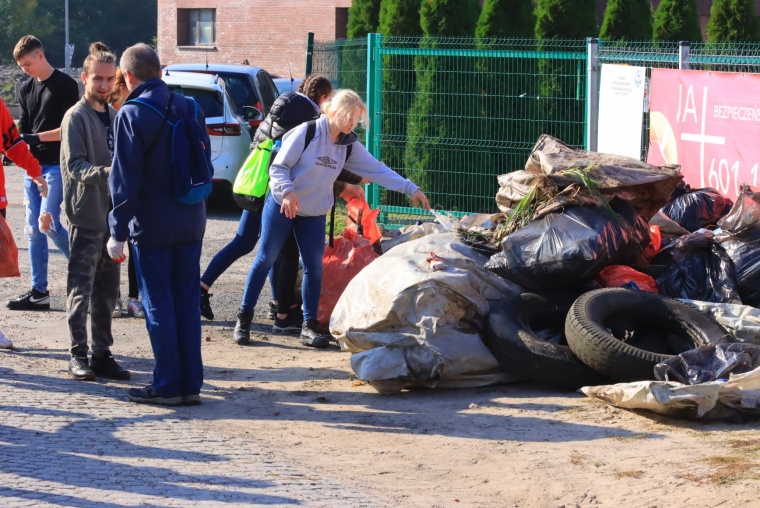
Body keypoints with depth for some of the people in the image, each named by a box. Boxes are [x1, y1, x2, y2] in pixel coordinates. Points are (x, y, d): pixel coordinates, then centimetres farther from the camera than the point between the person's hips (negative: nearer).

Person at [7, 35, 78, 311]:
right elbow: (23, 128, 16)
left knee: (48, 224, -15)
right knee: (33, 229, 5)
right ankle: (38, 291, 9)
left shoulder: (65, 84, -6)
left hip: (57, 165, -7)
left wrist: (36, 137, -18)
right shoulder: (26, 89, 14)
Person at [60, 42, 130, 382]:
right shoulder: (76, 117, -7)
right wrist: (104, 172, -33)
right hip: (86, 217, -7)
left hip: (112, 216, 7)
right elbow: (74, 166, -16)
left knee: (107, 291, 10)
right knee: (81, 290, -3)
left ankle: (102, 354, 16)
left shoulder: (113, 117, 13)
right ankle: (78, 356, 2)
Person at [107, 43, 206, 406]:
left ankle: (167, 386, 4)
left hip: (153, 226, -5)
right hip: (191, 223, 6)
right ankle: (191, 384, 13)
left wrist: (118, 232, -9)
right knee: (187, 302, 11)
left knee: (159, 305, 2)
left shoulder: (131, 114, -12)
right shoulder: (189, 108, 6)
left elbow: (125, 179, -14)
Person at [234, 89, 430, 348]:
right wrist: (288, 191, -33)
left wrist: (411, 189, -9)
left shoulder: (349, 145, 1)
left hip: (314, 213, 5)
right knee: (265, 259, -2)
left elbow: (377, 169, -2)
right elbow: (279, 167, -15)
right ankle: (244, 319, 6)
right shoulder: (306, 133, -16)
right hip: (282, 205, -5)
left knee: (314, 267, 0)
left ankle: (309, 326, 7)